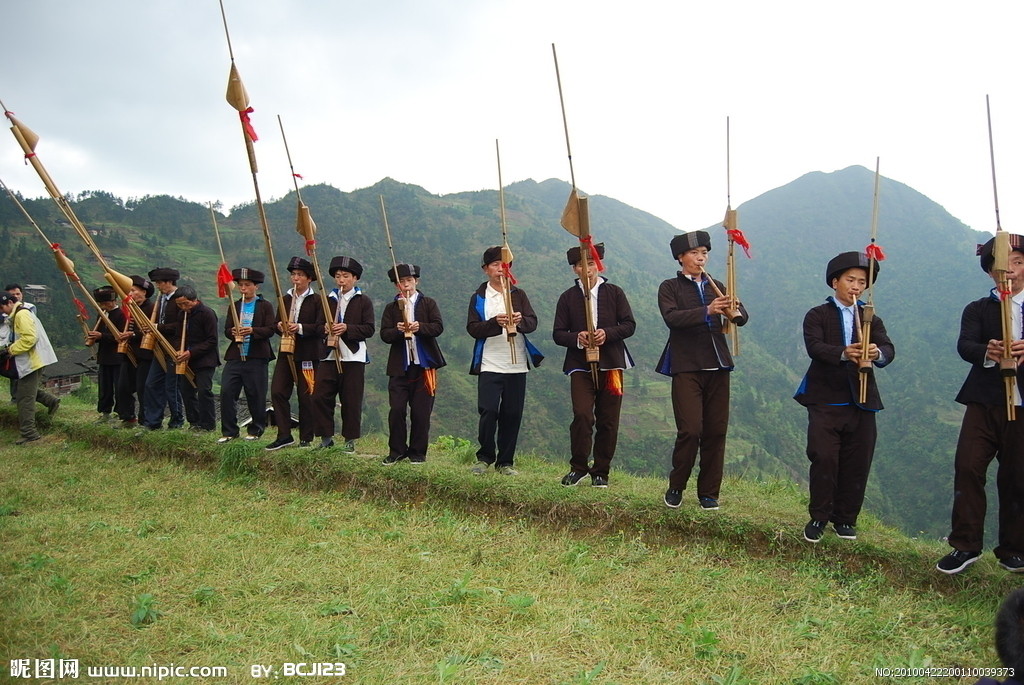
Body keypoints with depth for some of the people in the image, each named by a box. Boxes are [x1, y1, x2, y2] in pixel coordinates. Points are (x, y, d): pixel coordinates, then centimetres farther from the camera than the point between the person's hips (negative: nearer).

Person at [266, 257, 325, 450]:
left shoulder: (317, 300, -4)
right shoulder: (286, 299, 15)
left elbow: (321, 328, -11)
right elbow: (278, 323, 18)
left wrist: (300, 328, -23)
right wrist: (280, 326, -5)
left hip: (308, 354, -5)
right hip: (286, 352, 5)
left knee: (306, 396, 1)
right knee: (277, 392, -2)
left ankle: (306, 438, 12)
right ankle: (284, 435, 6)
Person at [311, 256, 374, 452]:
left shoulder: (363, 301, 3)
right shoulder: (328, 300, 15)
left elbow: (369, 329, -5)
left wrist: (347, 328, -17)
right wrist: (325, 328, -6)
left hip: (353, 357, -4)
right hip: (329, 355, 4)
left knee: (351, 400, 0)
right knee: (320, 397, -2)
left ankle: (350, 440, 11)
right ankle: (326, 437, 10)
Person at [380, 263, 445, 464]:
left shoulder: (428, 304, 10)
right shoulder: (391, 308, 13)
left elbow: (438, 327, -4)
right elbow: (384, 335, 3)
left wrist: (420, 327, -21)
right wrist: (397, 330, -17)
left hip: (424, 364, -1)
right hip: (399, 366, 1)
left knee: (421, 411, 1)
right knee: (396, 410, -3)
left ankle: (417, 452, 13)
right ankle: (396, 451, 11)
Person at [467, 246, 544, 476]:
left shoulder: (518, 294, 13)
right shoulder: (478, 297, 8)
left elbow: (533, 323, 1)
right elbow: (472, 328, -5)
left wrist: (520, 321, -22)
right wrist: (495, 323, -22)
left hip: (517, 365, 2)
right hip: (489, 365, -2)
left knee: (512, 414, 2)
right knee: (488, 411, -10)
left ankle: (505, 461, 13)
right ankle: (485, 457, 8)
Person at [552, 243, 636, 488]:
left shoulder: (614, 293, 8)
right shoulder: (567, 297, 8)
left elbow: (629, 325, 4)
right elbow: (558, 333, 6)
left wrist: (607, 333, -14)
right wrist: (576, 338, -14)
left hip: (611, 364, 1)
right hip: (580, 364, -1)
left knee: (608, 421, 3)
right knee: (582, 415, -16)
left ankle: (600, 472, 16)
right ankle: (578, 468, 0)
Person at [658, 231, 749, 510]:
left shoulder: (716, 287, 18)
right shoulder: (670, 287, 5)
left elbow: (742, 316, 5)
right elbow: (672, 317, -14)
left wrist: (733, 312, -19)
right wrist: (707, 311, -28)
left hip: (717, 366, 4)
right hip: (686, 367, -4)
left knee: (716, 431, 4)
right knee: (690, 430, -10)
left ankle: (709, 492, 16)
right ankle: (675, 487, 10)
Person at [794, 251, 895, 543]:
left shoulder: (871, 319, 14)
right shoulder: (817, 315, 3)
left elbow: (888, 349, -4)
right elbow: (814, 347, -16)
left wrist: (878, 353, -28)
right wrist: (843, 353, -35)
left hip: (862, 401, 4)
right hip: (825, 400, -4)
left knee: (857, 464, 6)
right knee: (824, 459, -8)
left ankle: (845, 518, 20)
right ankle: (818, 517, 6)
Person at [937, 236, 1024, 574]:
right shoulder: (978, 310, 10)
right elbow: (965, 345, -7)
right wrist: (986, 352, -31)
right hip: (985, 402, 0)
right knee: (968, 467, -8)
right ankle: (965, 545, 2)